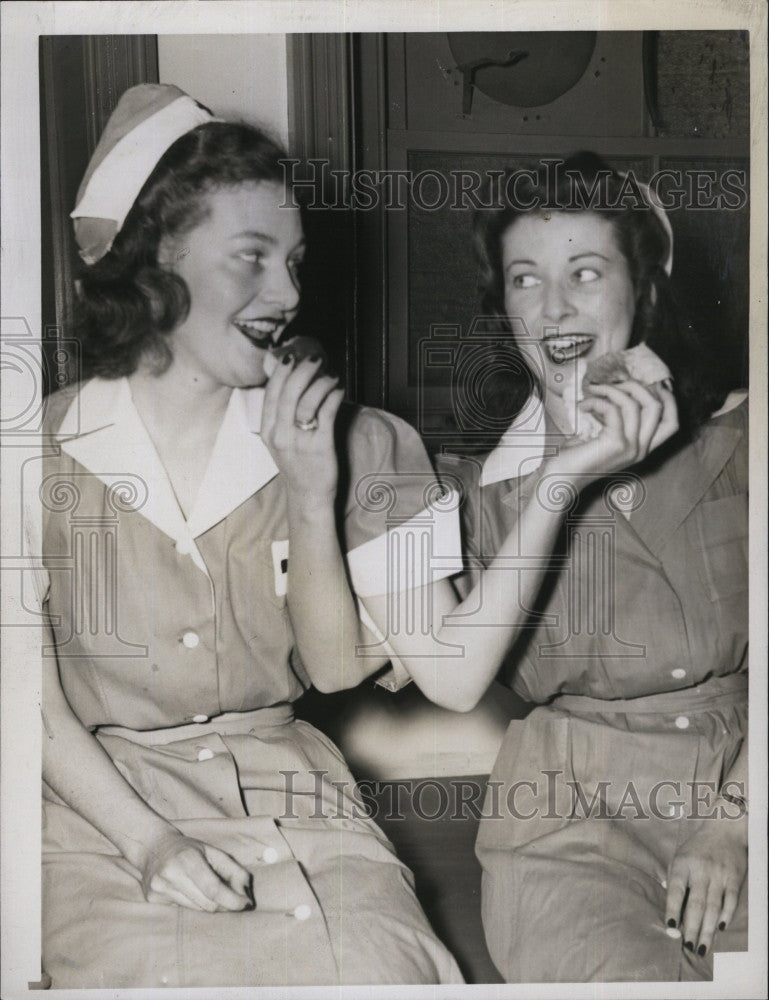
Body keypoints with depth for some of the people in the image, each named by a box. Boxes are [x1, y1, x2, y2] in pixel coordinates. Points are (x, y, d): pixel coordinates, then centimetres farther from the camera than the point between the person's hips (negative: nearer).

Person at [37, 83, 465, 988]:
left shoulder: (319, 440, 4)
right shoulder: (50, 451, -3)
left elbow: (336, 667, 2)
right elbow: (36, 702, -4)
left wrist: (311, 496, -11)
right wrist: (150, 843, -17)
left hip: (280, 780, 2)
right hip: (100, 796, -1)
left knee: (377, 961, -25)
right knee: (151, 968, -30)